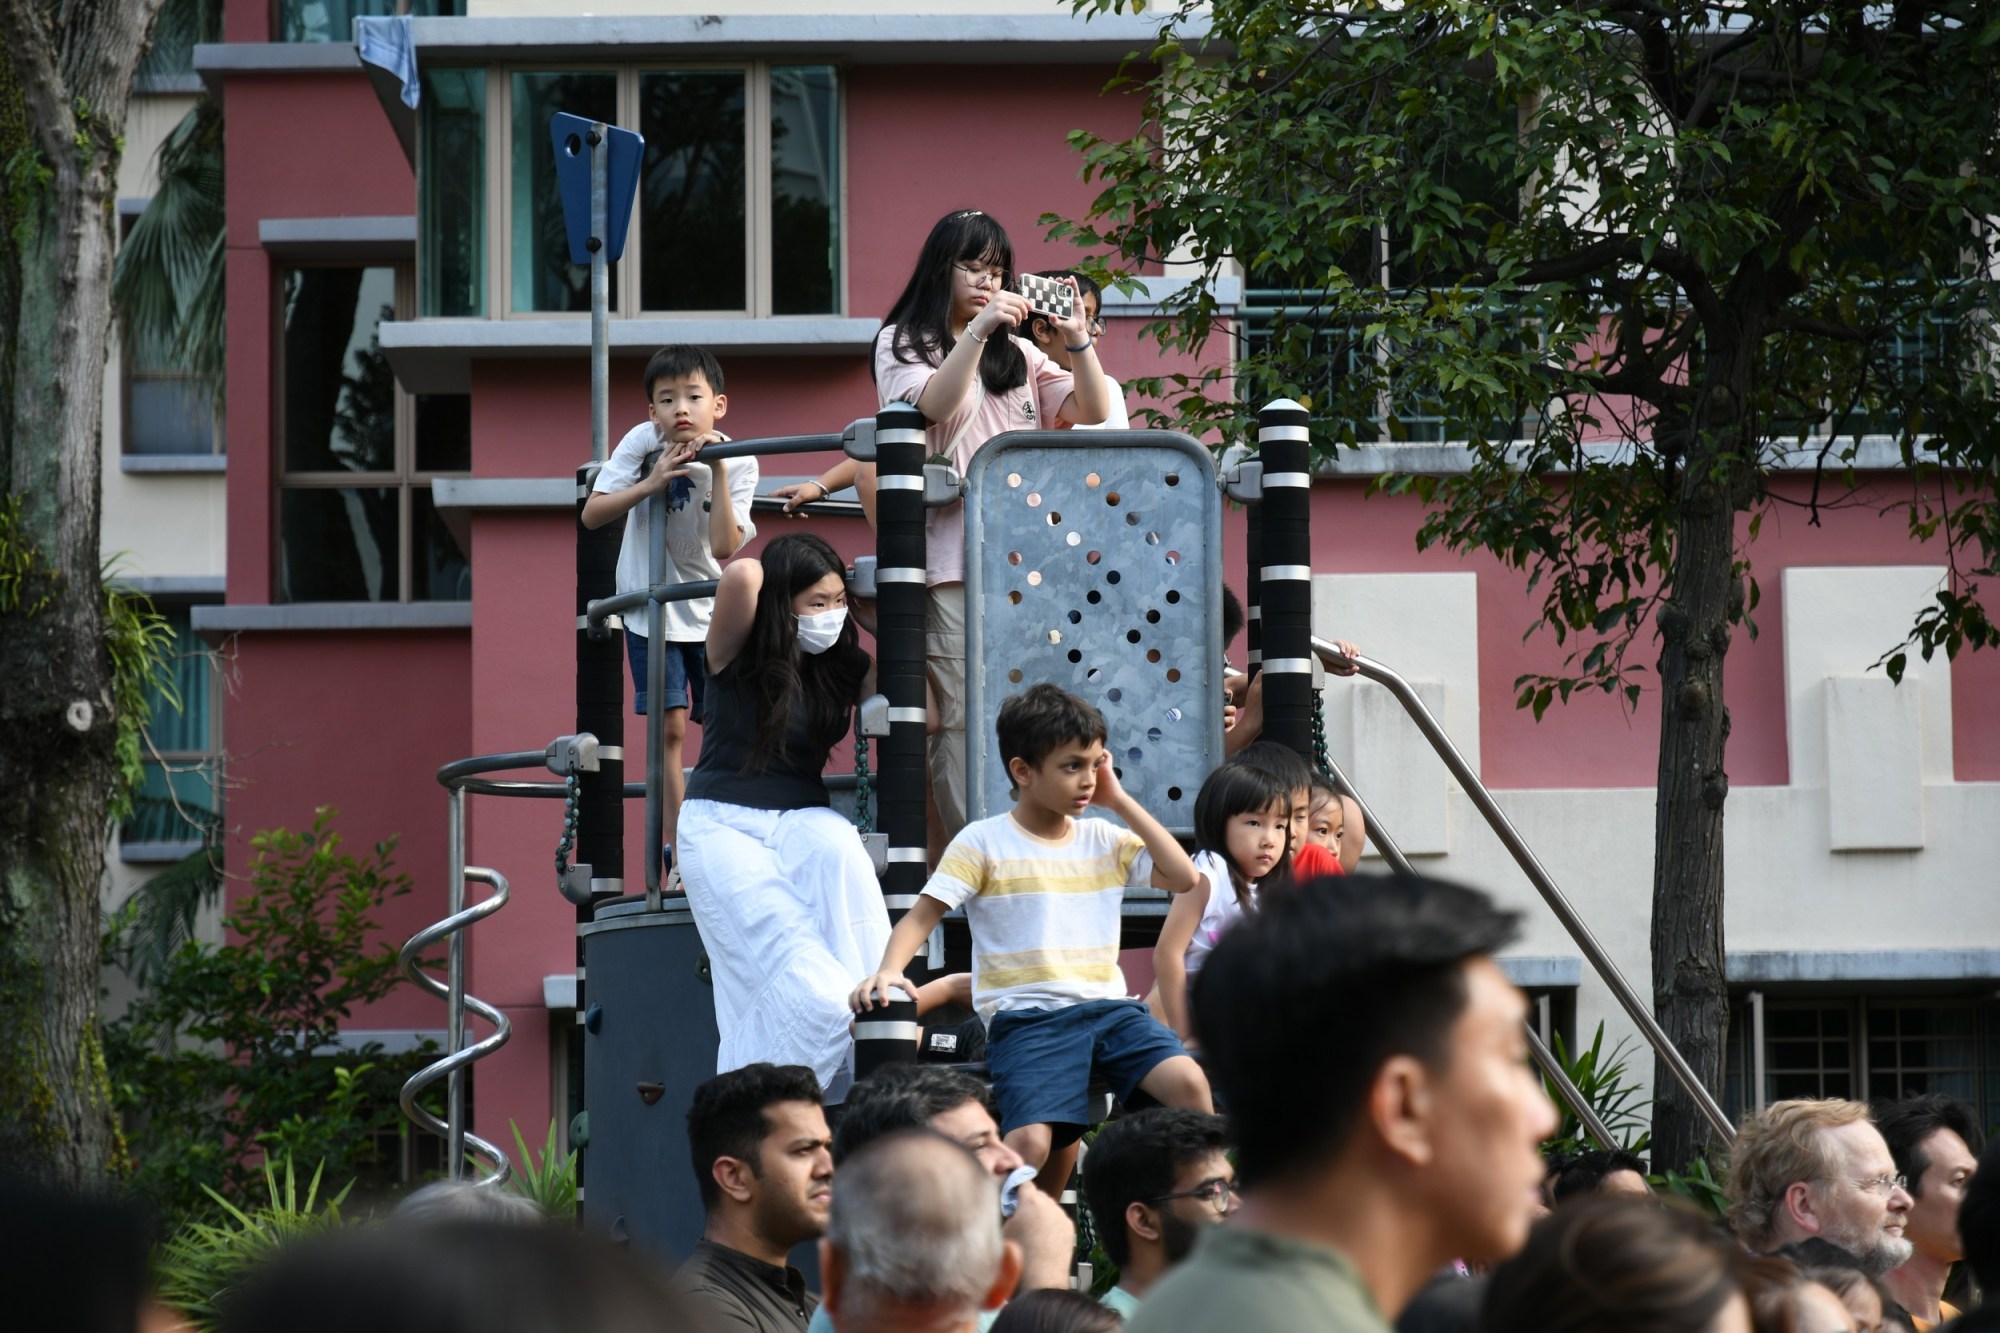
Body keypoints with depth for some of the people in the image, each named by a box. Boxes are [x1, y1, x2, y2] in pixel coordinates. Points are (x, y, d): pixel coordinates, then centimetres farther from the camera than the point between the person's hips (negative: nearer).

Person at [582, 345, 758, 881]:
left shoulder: (739, 462, -13)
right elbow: (592, 515, -14)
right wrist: (651, 484, -25)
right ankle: (677, 853, -2)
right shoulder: (642, 442, -13)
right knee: (669, 726, -7)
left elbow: (725, 546, -23)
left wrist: (718, 472, -28)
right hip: (652, 607, -1)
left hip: (713, 609, 1)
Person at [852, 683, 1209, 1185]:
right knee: (1031, 1142, -30)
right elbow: (922, 916, -1)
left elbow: (1183, 878, 8)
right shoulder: (985, 843, 3)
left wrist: (1120, 801, 8)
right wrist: (888, 972, -21)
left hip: (1107, 1007, 4)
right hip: (1027, 1017, -4)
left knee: (1189, 1082, -23)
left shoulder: (1104, 840, 16)